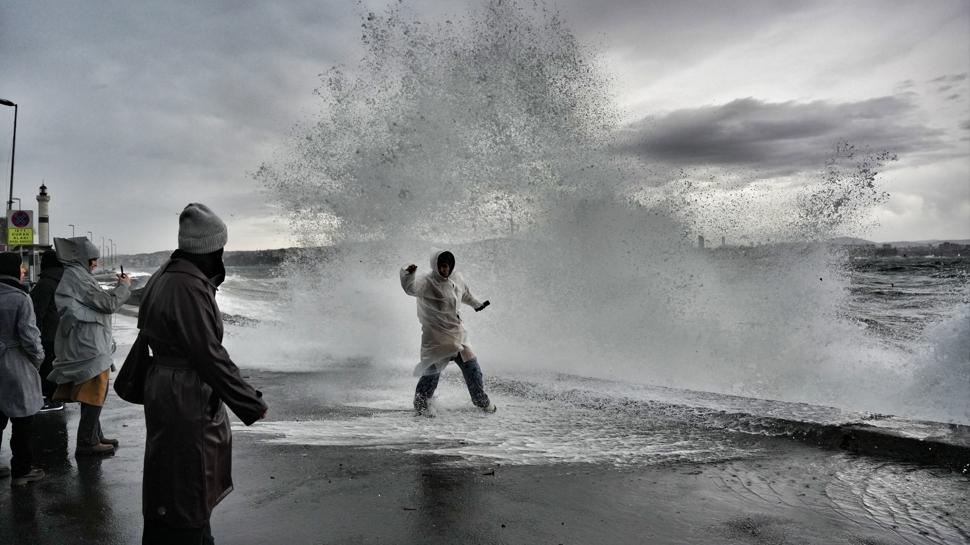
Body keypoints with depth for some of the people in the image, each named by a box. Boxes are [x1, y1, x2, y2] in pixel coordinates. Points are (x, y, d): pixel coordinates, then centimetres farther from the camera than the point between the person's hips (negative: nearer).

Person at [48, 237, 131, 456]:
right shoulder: (78, 277, -16)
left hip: (84, 345, 11)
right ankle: (86, 443, 1)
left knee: (91, 393, 17)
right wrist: (124, 286, -3)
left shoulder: (74, 276, 15)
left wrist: (117, 287, 10)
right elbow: (108, 303, -16)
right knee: (94, 393, -4)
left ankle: (94, 436, 26)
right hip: (89, 345, -11)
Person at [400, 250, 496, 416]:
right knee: (433, 370, -11)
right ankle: (420, 402, 13)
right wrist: (408, 274, -56)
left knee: (471, 366, 11)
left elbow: (465, 295, 23)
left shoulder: (457, 278, 3)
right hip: (436, 335, -6)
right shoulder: (427, 283, -18)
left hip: (457, 332, 6)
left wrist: (477, 304, 32)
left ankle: (481, 400, 30)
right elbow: (410, 288, -38)